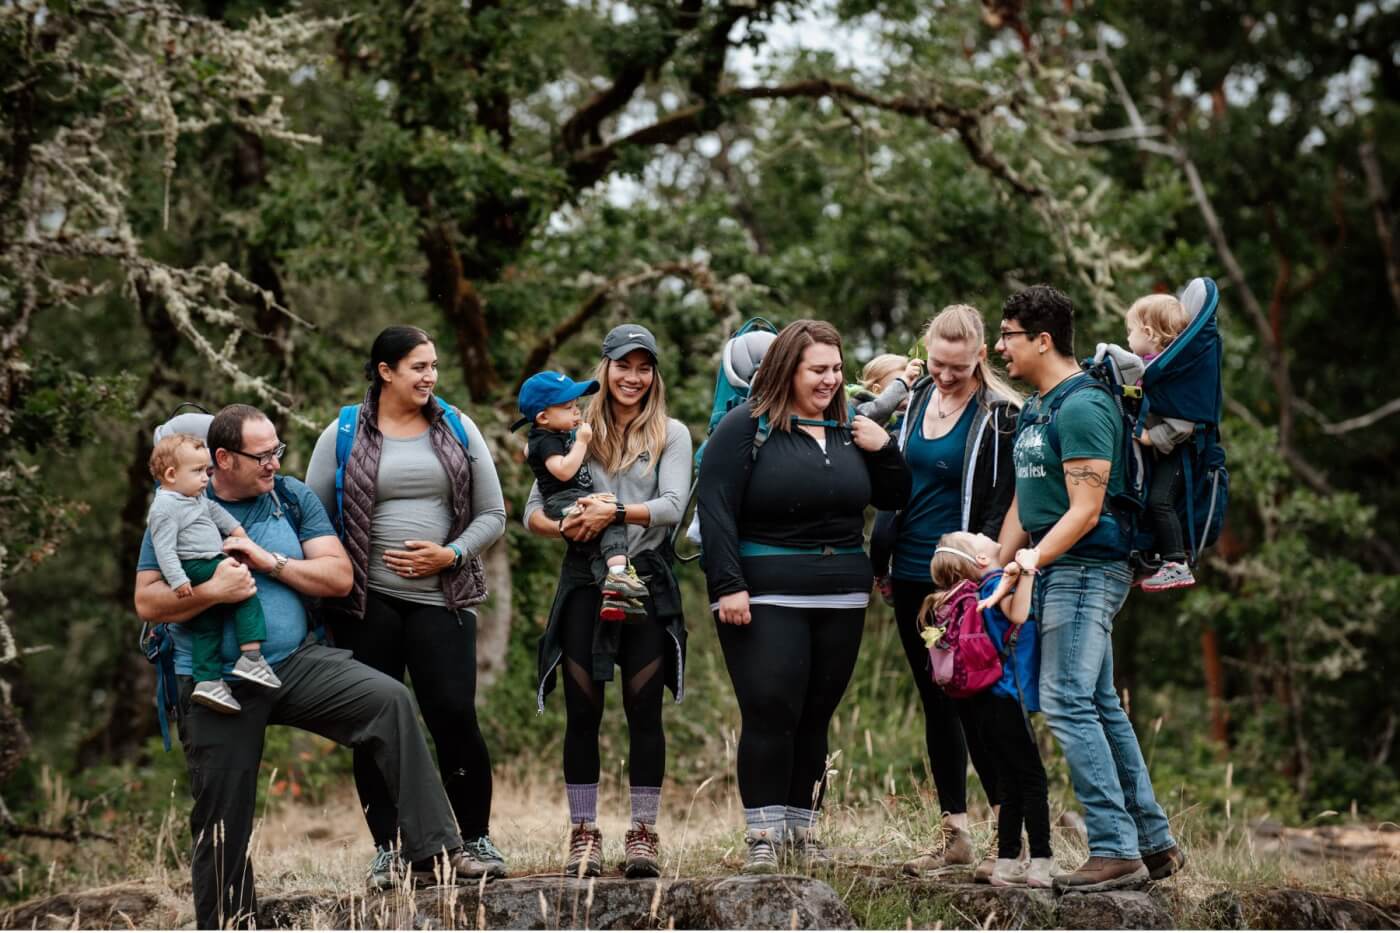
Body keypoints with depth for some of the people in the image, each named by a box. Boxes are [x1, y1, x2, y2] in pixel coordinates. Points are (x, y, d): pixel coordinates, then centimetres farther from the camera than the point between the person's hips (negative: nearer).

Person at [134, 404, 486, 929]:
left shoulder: (293, 498, 4)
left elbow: (339, 577, -2)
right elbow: (147, 602, -8)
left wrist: (269, 561, -14)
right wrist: (212, 591, -24)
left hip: (296, 664, 2)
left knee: (389, 700, -21)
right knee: (223, 822, 2)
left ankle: (432, 851, -22)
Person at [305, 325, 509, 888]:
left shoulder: (457, 430, 9)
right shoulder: (343, 436, 4)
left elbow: (492, 515, 9)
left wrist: (451, 555, -7)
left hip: (440, 598, 0)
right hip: (366, 603, 0)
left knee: (454, 716, -9)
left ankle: (477, 840, 6)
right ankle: (386, 849, 12)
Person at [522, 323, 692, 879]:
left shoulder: (671, 436, 6)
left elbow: (672, 505, -9)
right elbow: (533, 510, 6)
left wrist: (615, 513, -23)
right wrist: (563, 527, -15)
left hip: (648, 585, -1)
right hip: (584, 585, 1)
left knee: (644, 711, 0)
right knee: (583, 712, 1)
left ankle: (643, 834, 5)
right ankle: (583, 834, 7)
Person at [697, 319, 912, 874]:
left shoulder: (849, 429, 13)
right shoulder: (747, 427, -4)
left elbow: (894, 500, 18)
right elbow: (715, 509, -10)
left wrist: (884, 450, -1)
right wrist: (728, 586, -17)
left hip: (842, 598, 5)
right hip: (765, 596, -5)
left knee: (815, 717, 7)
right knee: (770, 713, -11)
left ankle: (802, 829, 15)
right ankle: (763, 837, -7)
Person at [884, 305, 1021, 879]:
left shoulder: (1000, 415, -9)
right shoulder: (917, 402, 11)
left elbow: (1004, 506, -11)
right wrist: (884, 560, 16)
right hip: (912, 578, 7)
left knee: (973, 702, -9)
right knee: (936, 704, 10)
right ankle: (955, 837, 16)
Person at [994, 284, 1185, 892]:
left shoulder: (1082, 407, -15)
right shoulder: (1036, 408, 17)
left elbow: (1085, 511, -20)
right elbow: (1024, 502, 18)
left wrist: (1030, 563, -24)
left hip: (1086, 568, -10)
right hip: (1054, 569, 10)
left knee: (1067, 703, -14)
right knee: (1101, 706, 12)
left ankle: (1116, 851, -14)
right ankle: (1155, 843, 17)